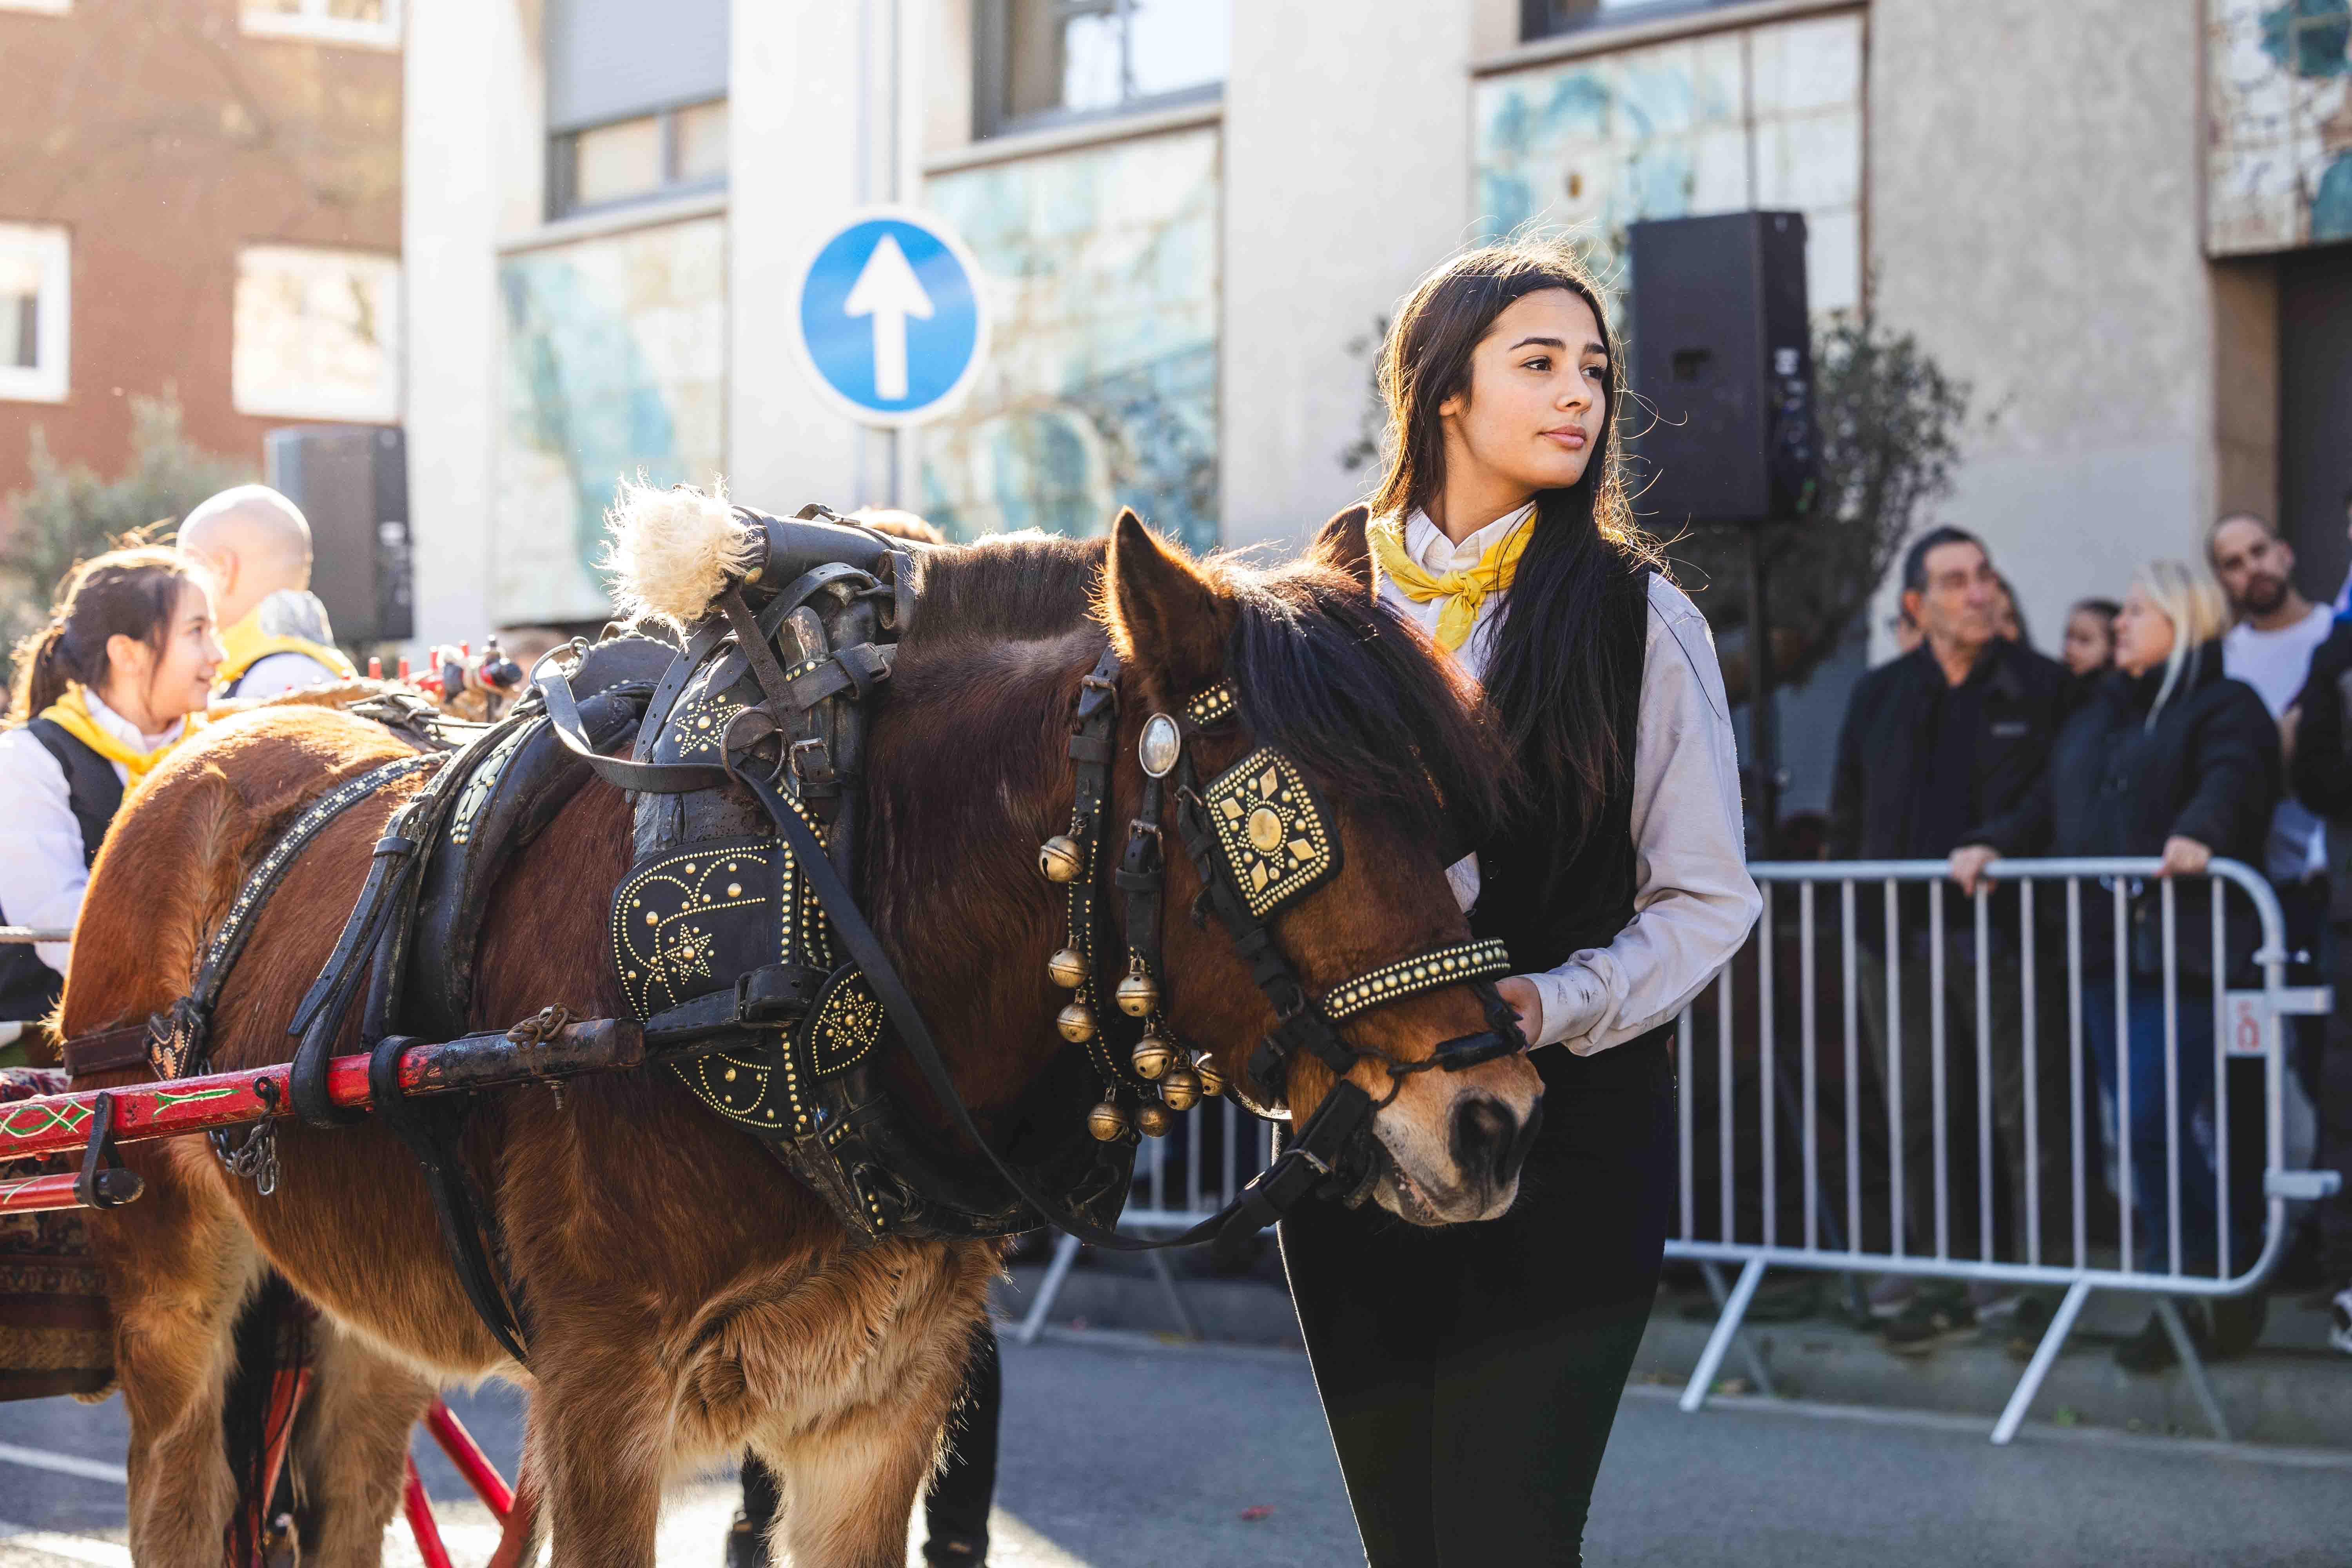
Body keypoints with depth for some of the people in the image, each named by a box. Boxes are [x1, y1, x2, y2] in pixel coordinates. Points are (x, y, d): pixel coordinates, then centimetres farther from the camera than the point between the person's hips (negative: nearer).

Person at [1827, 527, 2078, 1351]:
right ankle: (1943, 1282, 16)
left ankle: (2045, 1278, 5)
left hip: (2009, 941, -3)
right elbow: (1847, 817, 17)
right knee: (1923, 1119, 7)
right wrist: (1853, 916, 10)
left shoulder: (2044, 689, 2)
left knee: (2029, 1115, -2)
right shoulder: (1880, 697, 12)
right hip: (1904, 941, 4)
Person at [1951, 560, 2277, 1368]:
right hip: (2105, 956, 8)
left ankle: (2221, 1271, 1)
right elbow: (2045, 810, 21)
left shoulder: (2224, 708, -1)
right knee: (2137, 1128, 7)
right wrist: (1991, 844, 2)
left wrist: (2199, 833, -39)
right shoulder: (2094, 720, 24)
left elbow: (2233, 779, -20)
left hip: (2184, 957, -8)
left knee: (2152, 1122, -15)